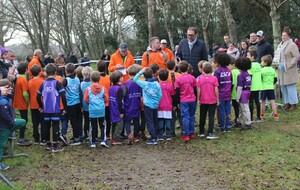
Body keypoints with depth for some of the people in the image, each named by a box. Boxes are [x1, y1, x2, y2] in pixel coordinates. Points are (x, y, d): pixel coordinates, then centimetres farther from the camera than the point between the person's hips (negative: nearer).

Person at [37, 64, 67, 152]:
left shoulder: (43, 83, 3)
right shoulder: (57, 83, -8)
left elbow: (38, 97, 8)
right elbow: (63, 96, -15)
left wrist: (41, 107, 19)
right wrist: (65, 107, -6)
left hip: (46, 110, 4)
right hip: (55, 109, -4)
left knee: (46, 126, 14)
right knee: (55, 126, 1)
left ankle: (48, 144, 24)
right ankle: (55, 146, 1)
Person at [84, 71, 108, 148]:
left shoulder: (88, 89, -6)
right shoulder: (103, 88, -2)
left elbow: (86, 100, -4)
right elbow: (106, 99, 2)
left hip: (92, 110, 0)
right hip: (101, 110, 0)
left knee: (94, 126, 8)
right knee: (102, 125, 10)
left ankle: (93, 142, 11)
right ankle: (103, 140, -1)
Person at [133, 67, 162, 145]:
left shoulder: (144, 84, -12)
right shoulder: (157, 84, -1)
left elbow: (135, 79, -3)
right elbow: (160, 95, 3)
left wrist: (141, 71, -3)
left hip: (148, 105, -4)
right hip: (155, 105, 4)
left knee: (149, 122, -2)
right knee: (155, 121, 16)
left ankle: (153, 138, -5)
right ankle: (155, 136, 23)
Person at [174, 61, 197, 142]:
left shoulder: (178, 79, -8)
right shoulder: (192, 78, 0)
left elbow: (177, 92, -5)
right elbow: (195, 89, 6)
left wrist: (177, 102, 4)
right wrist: (195, 98, 18)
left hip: (183, 101, -2)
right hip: (192, 100, 3)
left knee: (185, 117, -3)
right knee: (192, 116, 13)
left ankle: (186, 135, -6)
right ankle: (192, 133, 19)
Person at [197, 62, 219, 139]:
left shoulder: (200, 78, -4)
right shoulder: (214, 78, -7)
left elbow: (198, 90, -4)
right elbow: (216, 90, -8)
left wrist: (198, 99, 5)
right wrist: (217, 99, 2)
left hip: (203, 101, 2)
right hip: (212, 101, -2)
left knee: (202, 117, 14)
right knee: (211, 117, 0)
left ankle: (201, 132, 24)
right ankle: (210, 133, -4)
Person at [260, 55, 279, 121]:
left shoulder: (262, 70, -10)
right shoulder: (272, 70, 6)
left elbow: (260, 79, -11)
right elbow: (275, 79, 11)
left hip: (264, 88, -4)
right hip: (271, 88, 4)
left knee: (263, 102, 9)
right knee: (272, 102, 2)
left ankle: (262, 116, 19)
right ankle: (276, 116, -3)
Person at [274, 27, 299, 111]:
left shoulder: (292, 45, -8)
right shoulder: (280, 45, 16)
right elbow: (276, 55, 24)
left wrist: (288, 66, -17)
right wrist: (275, 62, 6)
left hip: (289, 71, -8)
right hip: (281, 70, 8)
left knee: (291, 87, -5)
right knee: (283, 87, 9)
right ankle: (287, 104, 18)